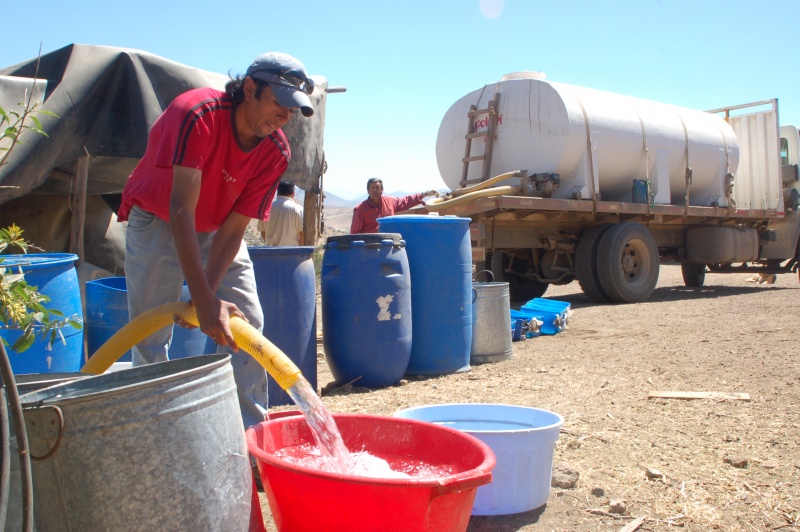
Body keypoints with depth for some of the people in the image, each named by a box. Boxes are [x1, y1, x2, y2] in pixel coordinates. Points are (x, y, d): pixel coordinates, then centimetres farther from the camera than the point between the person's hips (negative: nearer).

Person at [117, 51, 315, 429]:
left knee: (246, 323, -4)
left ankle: (250, 435, 5)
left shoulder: (275, 152, -18)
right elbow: (181, 209, -40)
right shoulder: (198, 114, -33)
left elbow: (233, 229, -17)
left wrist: (207, 296, -28)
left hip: (217, 229, 4)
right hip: (158, 220, -4)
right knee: (150, 334, -6)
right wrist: (204, 301, -45)